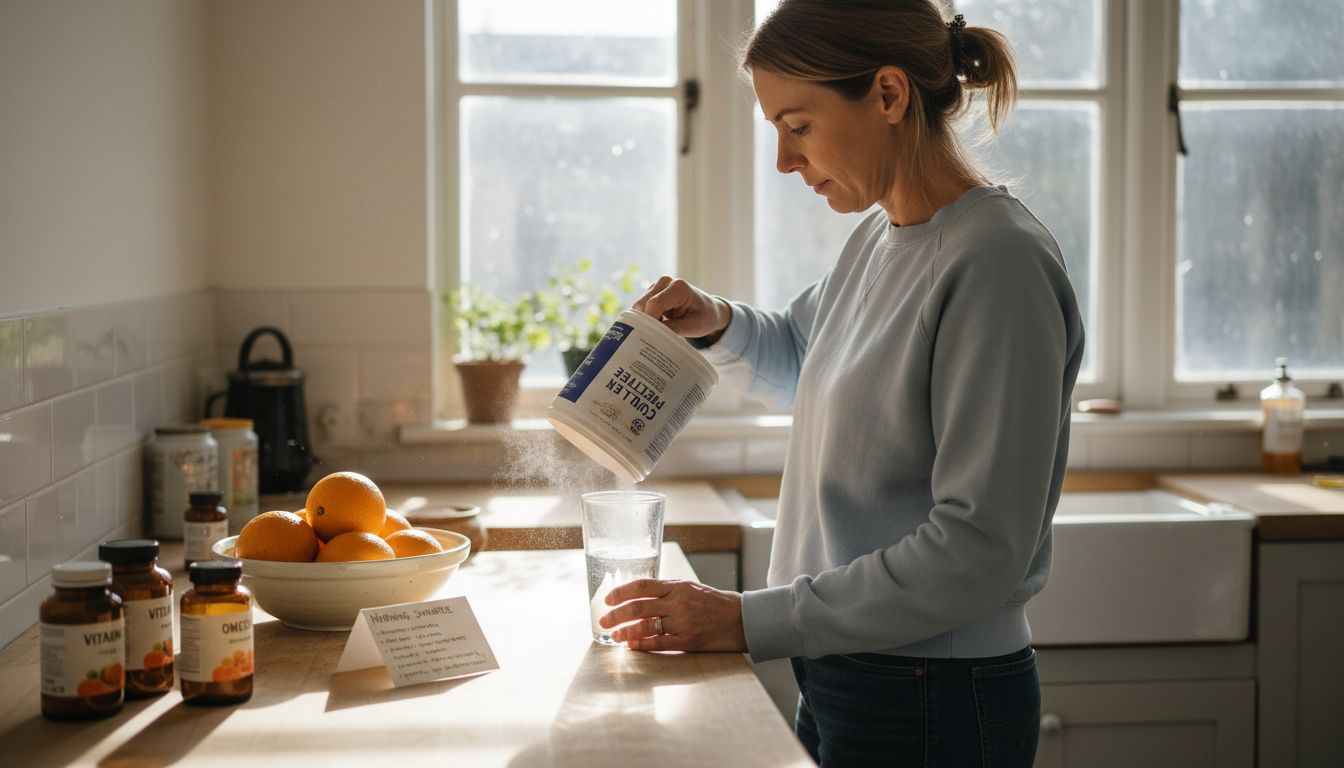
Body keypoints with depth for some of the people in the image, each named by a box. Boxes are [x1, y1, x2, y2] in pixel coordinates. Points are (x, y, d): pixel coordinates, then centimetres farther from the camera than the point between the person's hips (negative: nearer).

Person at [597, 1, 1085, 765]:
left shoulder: (999, 264, -20)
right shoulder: (878, 239, 6)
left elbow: (978, 547, -24)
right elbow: (798, 352, 27)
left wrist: (751, 621, -22)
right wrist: (719, 323, 4)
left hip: (935, 706, -8)